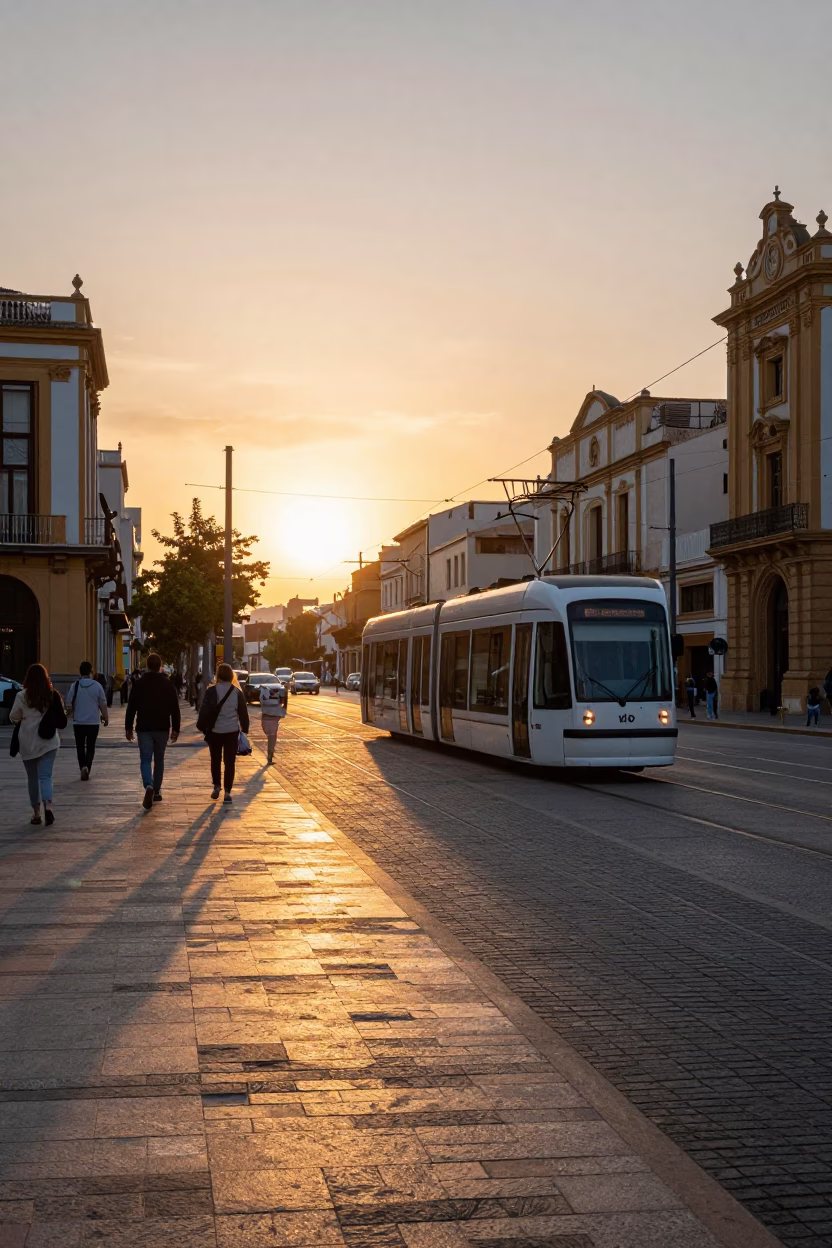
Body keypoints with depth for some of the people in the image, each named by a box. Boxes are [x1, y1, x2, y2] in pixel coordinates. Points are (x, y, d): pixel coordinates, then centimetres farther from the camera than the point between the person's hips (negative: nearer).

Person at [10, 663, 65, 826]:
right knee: (45, 776, -1)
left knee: (33, 778, 12)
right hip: (49, 742, 1)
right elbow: (61, 719, 3)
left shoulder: (22, 696, -9)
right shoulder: (53, 695, -3)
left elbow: (13, 718, 0)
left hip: (28, 743, -1)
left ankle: (36, 813, 16)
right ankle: (48, 804, -25)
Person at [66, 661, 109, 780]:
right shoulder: (97, 686, -5)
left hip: (78, 722, 0)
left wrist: (72, 713, 19)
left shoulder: (75, 686, -6)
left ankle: (83, 766, -5)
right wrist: (105, 717, 13)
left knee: (80, 747, 12)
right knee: (90, 747, 10)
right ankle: (87, 768, -6)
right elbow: (103, 705, -2)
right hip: (93, 721, 0)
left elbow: (69, 706, -3)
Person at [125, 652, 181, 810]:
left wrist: (128, 728, 7)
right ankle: (157, 791, 19)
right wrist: (175, 729, 6)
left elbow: (131, 708, -1)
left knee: (145, 760, -2)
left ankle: (149, 786, -27)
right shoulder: (168, 685, -1)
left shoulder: (139, 684, -4)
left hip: (144, 728, -1)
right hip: (162, 728, 1)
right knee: (159, 760, 15)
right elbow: (175, 709, 0)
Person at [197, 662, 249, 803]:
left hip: (215, 731, -1)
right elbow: (243, 712, 3)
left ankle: (216, 787, 18)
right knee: (230, 761, 4)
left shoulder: (211, 691, -8)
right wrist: (244, 728, 13)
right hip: (232, 731, 1)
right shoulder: (237, 692, -1)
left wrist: (202, 726, 4)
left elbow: (205, 711, -7)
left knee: (215, 760, 17)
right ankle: (227, 791, 0)